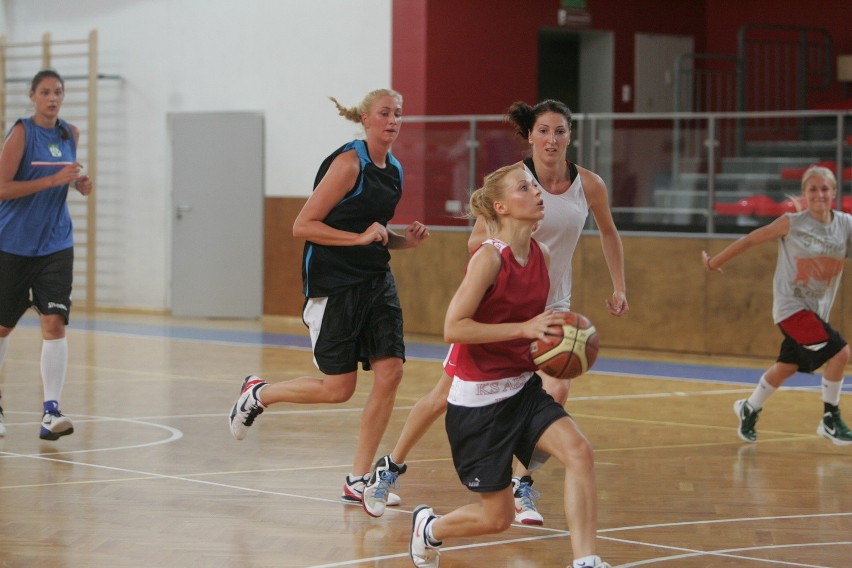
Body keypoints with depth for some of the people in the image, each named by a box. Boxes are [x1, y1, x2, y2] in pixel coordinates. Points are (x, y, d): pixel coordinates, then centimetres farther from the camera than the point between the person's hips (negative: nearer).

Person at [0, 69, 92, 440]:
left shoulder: (70, 134, 7)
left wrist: (80, 183, 4)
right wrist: (54, 179, -22)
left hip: (55, 245, 3)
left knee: (54, 323, -10)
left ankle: (51, 412, -12)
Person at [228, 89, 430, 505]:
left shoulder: (393, 170, 11)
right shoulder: (349, 163, -14)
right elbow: (303, 226, -16)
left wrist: (405, 240, 5)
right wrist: (361, 237, -22)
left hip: (376, 281, 7)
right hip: (333, 284, -7)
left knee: (390, 372, -6)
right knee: (339, 388, -4)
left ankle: (358, 480, 3)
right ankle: (258, 394, 23)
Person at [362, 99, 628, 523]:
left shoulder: (589, 185, -5)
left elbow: (608, 233, 14)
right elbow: (476, 241, -13)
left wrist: (618, 288, 10)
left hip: (552, 307, 2)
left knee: (556, 392, -21)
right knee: (447, 395, 6)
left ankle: (522, 487, -3)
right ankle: (389, 468, 27)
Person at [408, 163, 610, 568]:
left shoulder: (541, 256, 3)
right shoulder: (489, 257, -18)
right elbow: (453, 328, -23)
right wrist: (524, 328, -28)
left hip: (523, 388, 6)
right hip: (479, 398, -6)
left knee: (579, 452, -21)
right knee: (498, 516, 3)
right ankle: (429, 527, 34)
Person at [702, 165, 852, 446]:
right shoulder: (791, 223, -12)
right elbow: (751, 240, -3)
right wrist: (715, 261, 4)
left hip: (818, 310, 5)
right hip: (791, 306, -5)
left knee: (786, 367, 17)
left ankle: (749, 408, 41)